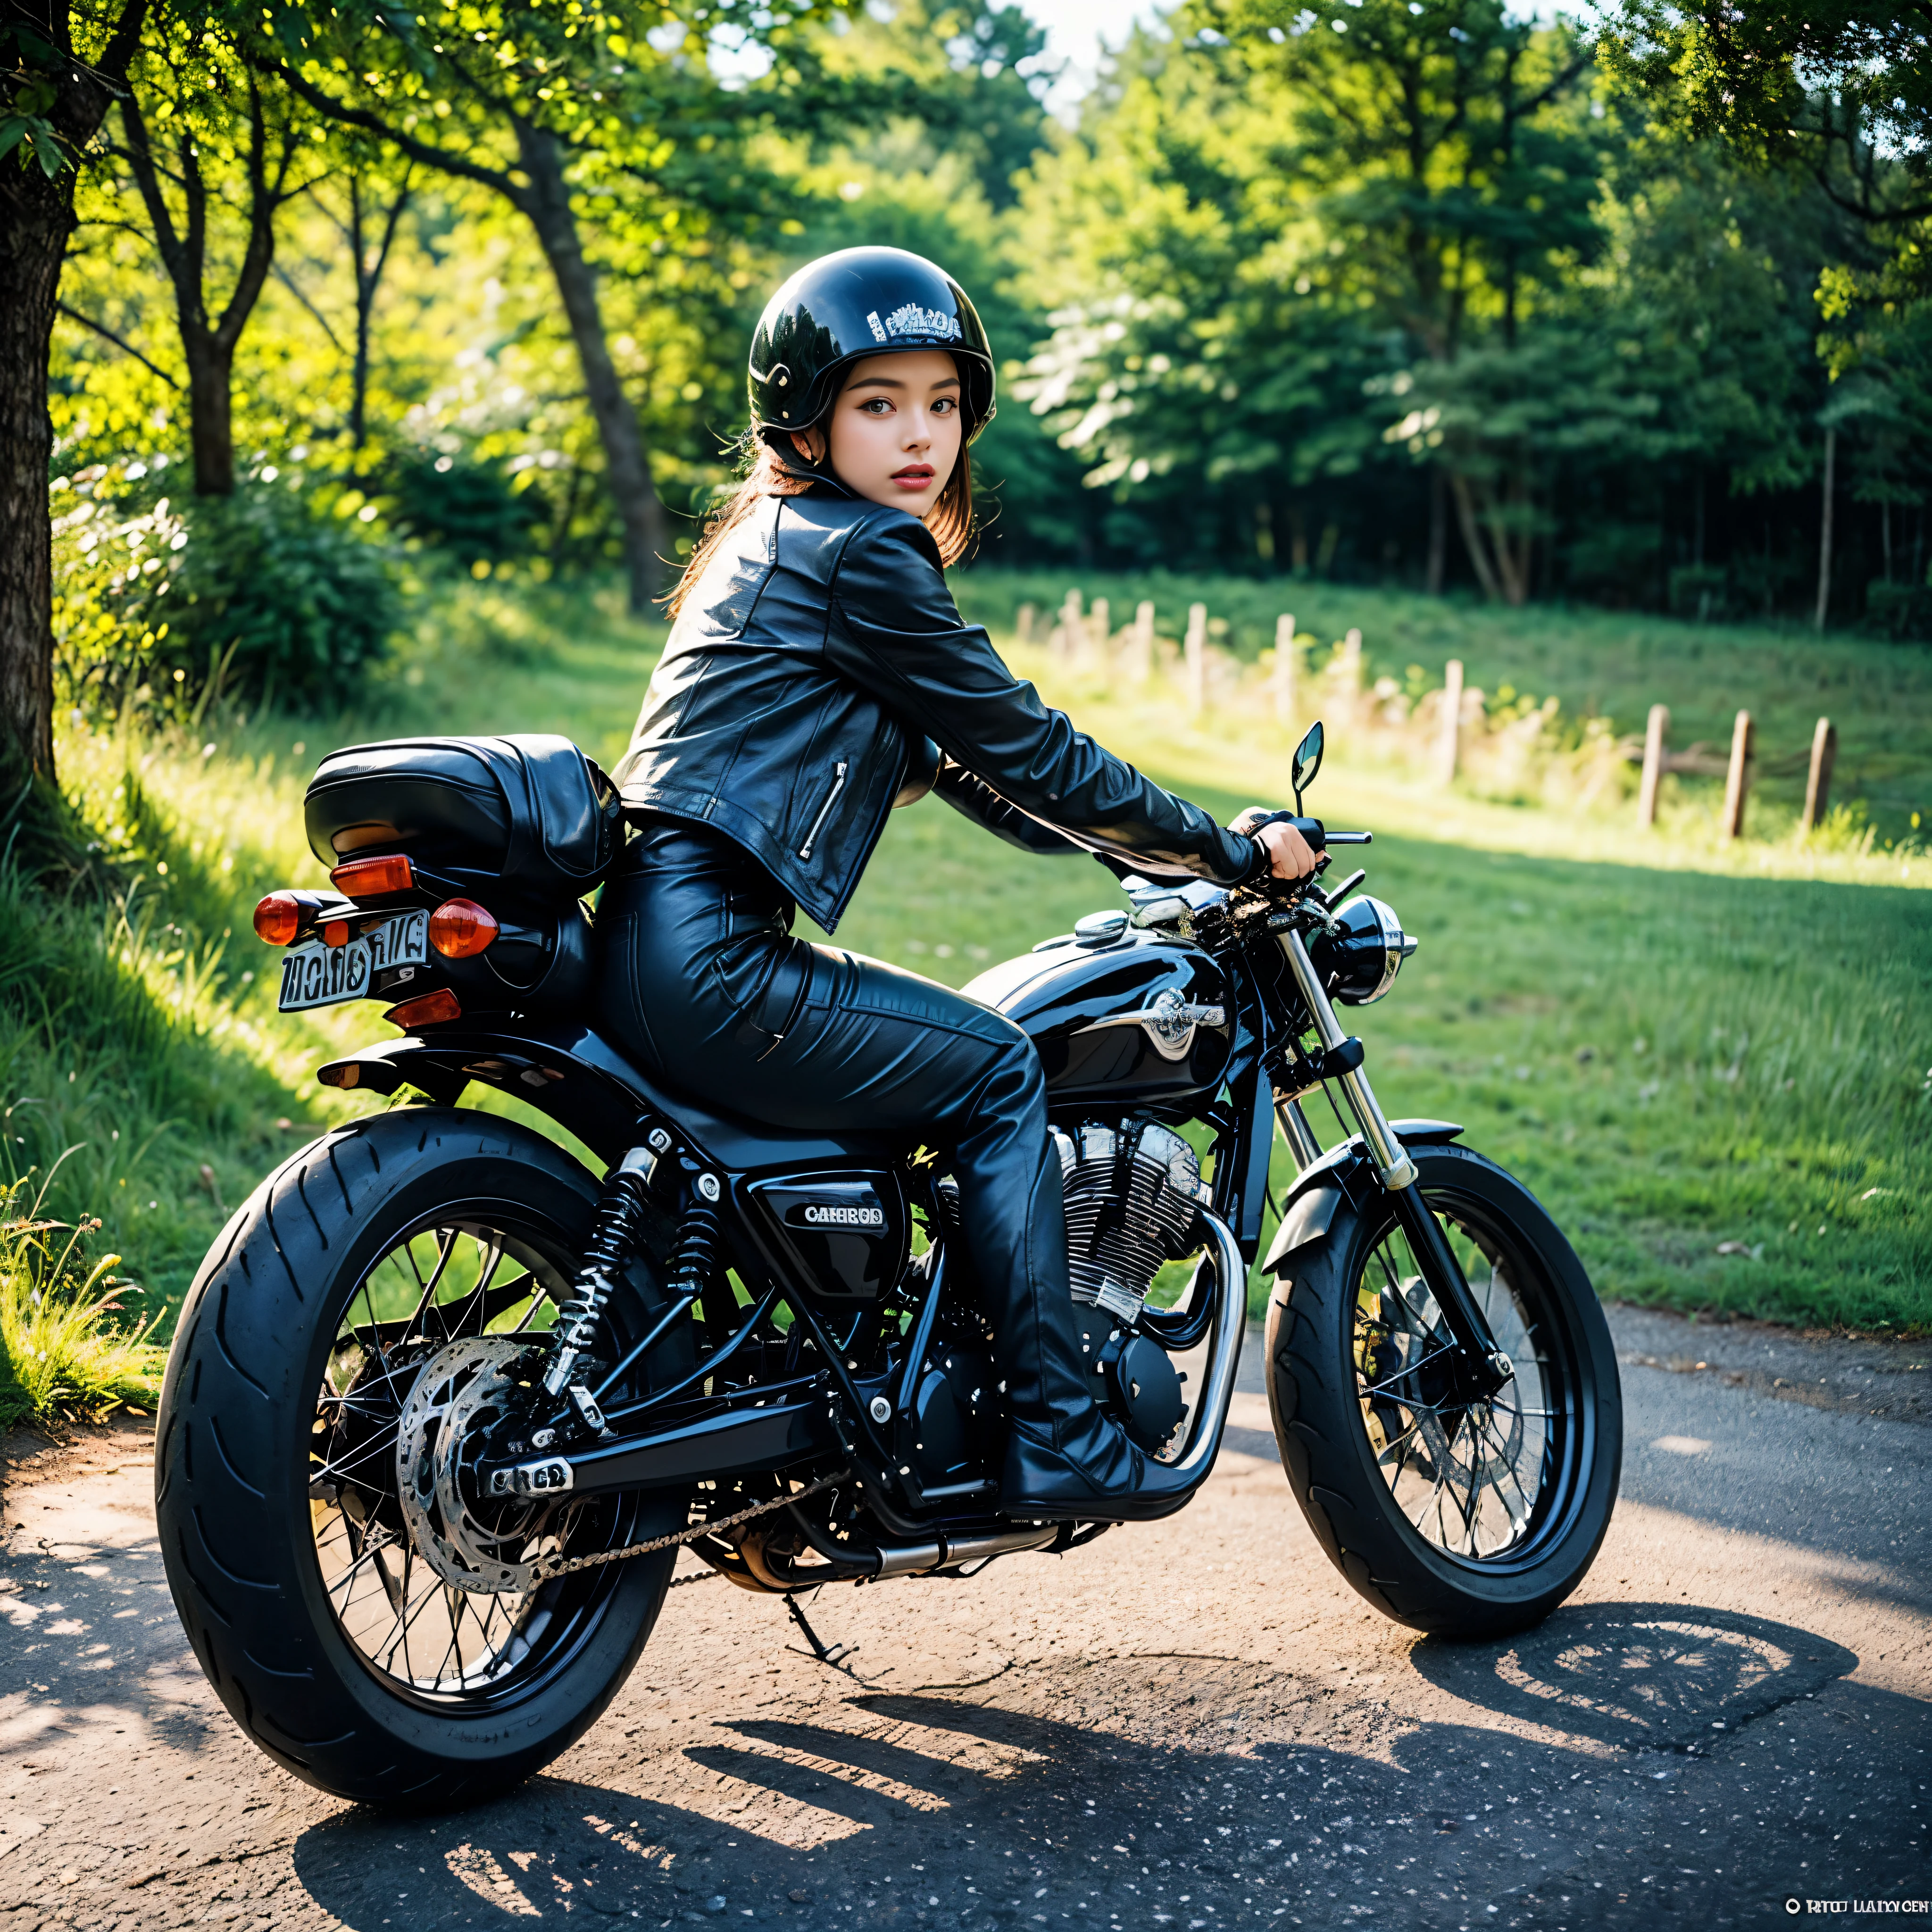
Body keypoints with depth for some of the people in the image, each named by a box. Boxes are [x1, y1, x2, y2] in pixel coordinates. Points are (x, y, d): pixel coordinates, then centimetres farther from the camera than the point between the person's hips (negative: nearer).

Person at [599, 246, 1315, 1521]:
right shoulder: (860, 551, -9)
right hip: (706, 955, -11)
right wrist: (1227, 852, 2)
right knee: (997, 1072, -4)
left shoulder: (786, 543, 22)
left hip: (661, 940, 11)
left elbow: (960, 765, 25)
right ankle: (1053, 1437, -2)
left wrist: (1163, 853, 23)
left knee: (966, 1049, 23)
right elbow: (1019, 747, -8)